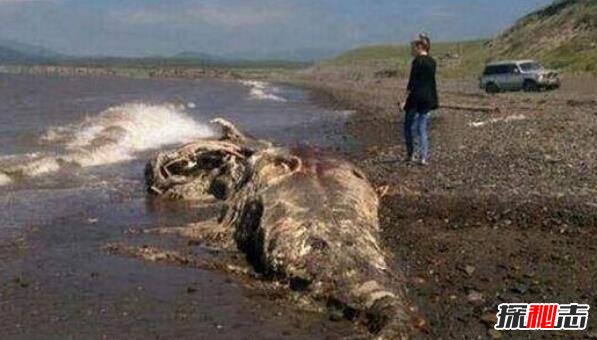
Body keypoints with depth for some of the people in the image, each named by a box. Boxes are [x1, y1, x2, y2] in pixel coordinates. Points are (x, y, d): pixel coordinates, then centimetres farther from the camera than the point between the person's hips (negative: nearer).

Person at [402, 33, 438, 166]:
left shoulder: (417, 61, -12)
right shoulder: (432, 62, 10)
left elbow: (412, 82, -16)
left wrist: (406, 99, -13)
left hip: (416, 99, -7)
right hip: (428, 99, 7)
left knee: (408, 127, 8)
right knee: (423, 128, 8)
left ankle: (410, 154, 10)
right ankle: (424, 157, 3)